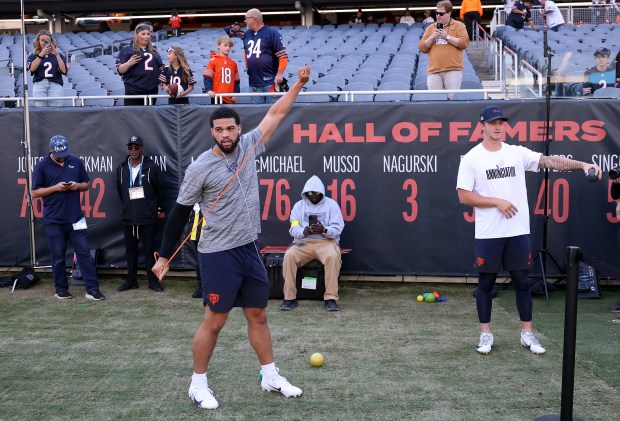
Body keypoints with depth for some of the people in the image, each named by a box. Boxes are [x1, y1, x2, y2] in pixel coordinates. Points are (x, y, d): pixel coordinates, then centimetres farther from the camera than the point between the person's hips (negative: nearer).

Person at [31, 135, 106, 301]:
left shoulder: (76, 162, 6)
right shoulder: (42, 166, -1)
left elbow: (86, 185, 14)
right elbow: (35, 192, -1)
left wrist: (77, 185, -9)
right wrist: (56, 188, -15)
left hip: (75, 218, 2)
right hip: (54, 220, -2)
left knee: (84, 252, 0)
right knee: (58, 256, 6)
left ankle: (92, 288, 2)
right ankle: (61, 289, 19)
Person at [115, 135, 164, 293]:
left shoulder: (152, 167, -5)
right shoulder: (121, 168, 6)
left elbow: (159, 191, 4)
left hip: (147, 217, -3)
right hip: (128, 217, 3)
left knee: (149, 249, 2)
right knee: (130, 249, 11)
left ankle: (153, 281, 11)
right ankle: (131, 280, 20)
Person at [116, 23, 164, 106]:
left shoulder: (153, 50, 14)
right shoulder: (127, 49, 1)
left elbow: (160, 66, 25)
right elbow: (120, 70, -3)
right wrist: (129, 63, -20)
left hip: (152, 91, 5)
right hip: (133, 91, -5)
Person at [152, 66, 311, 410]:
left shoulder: (249, 147, 1)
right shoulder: (201, 167, -12)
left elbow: (276, 114, 10)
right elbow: (180, 213, -6)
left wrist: (299, 84, 6)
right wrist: (165, 256, -3)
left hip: (249, 249, 6)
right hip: (219, 254, -6)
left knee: (259, 315, 14)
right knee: (214, 322, 2)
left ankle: (271, 377, 27)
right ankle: (198, 384, 19)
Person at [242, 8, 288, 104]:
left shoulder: (272, 33, -6)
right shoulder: (246, 35, 12)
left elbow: (283, 55, -9)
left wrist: (280, 74, -16)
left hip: (270, 81, -6)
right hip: (254, 82, 6)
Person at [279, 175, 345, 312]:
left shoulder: (331, 204, 6)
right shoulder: (299, 205, 12)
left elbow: (337, 229, -1)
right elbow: (293, 229, 4)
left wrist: (324, 230, -22)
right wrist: (303, 231, -19)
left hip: (326, 241, -1)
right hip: (303, 241, 2)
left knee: (333, 256, -36)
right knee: (289, 256, -30)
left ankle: (331, 297, -28)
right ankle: (290, 297, -22)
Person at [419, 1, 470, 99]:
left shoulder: (458, 26, 9)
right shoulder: (430, 28, 17)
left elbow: (464, 43, -4)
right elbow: (422, 48, 11)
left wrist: (447, 37, -8)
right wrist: (432, 37, -4)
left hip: (453, 69, -3)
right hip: (434, 70, 3)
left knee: (453, 97, -7)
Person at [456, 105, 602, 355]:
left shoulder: (517, 153, 5)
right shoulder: (471, 158, -4)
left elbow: (550, 161, -4)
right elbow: (464, 196, -7)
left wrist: (582, 165, -19)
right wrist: (497, 202, -15)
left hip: (518, 232, 3)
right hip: (488, 234, -3)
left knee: (522, 282, 10)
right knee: (486, 284, 7)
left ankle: (527, 333, 20)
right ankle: (486, 334, 19)